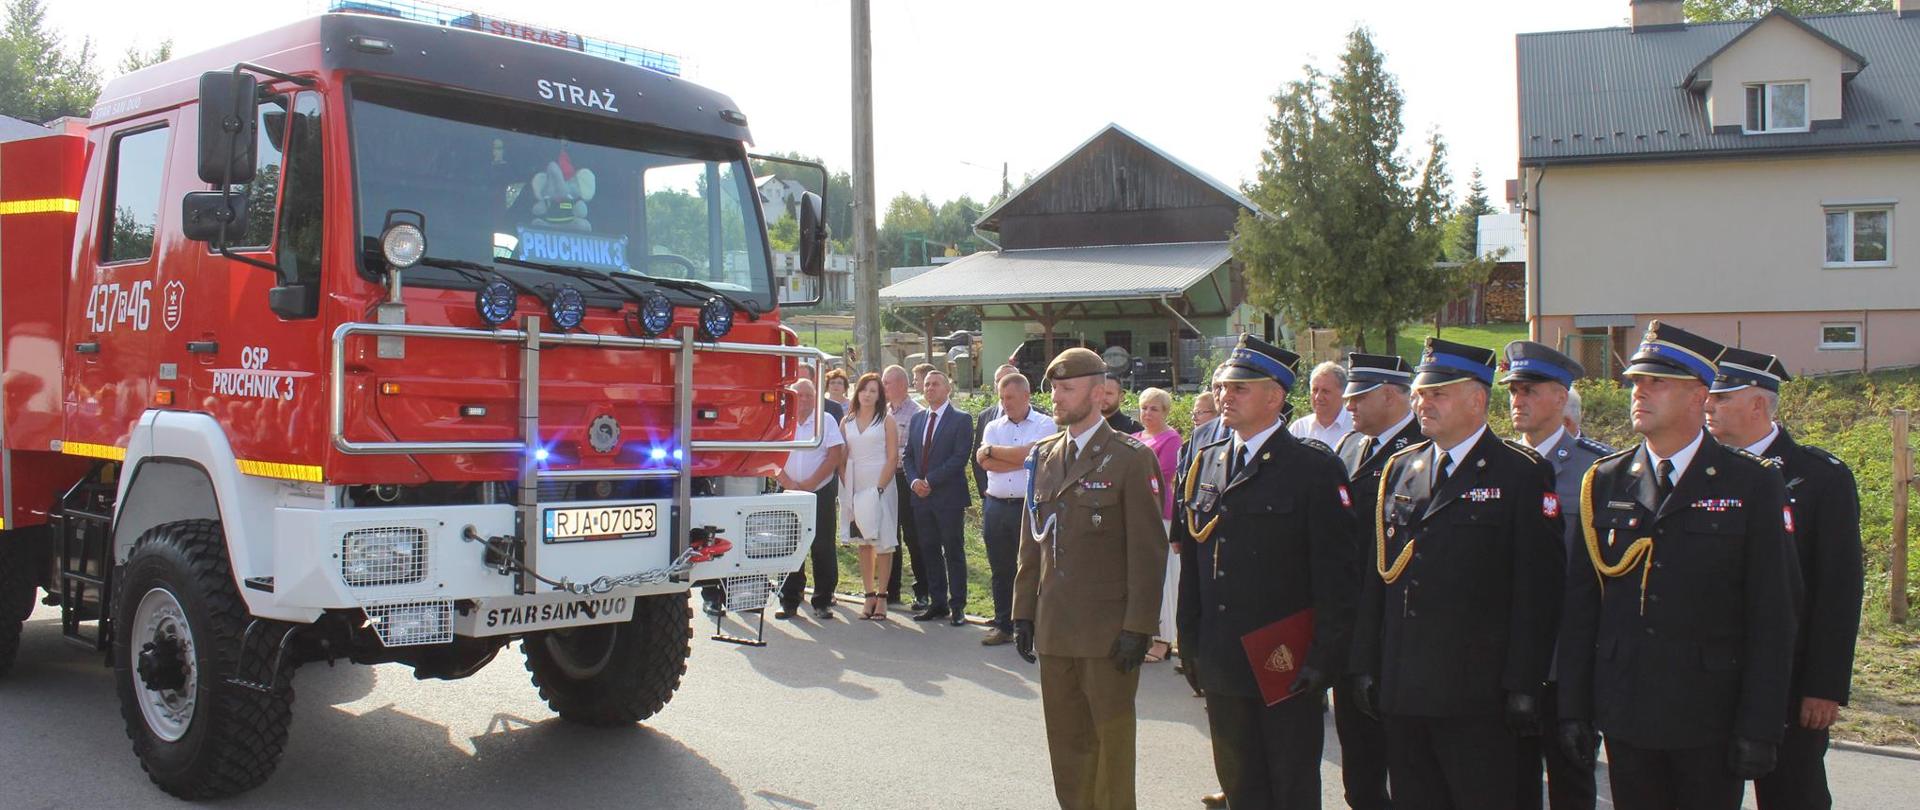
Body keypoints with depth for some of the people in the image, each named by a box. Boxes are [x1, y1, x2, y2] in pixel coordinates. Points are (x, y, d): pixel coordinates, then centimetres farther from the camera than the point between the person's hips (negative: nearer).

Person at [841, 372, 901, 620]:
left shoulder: (886, 422, -1)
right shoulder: (847, 423, 11)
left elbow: (893, 458, -6)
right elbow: (842, 458, 10)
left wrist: (879, 488, -14)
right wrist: (846, 488, -1)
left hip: (880, 486, -4)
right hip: (855, 488, 4)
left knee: (883, 543, -2)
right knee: (863, 543, 7)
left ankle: (881, 596, 3)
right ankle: (869, 595, 12)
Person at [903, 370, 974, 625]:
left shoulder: (961, 419, -4)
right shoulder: (917, 418, 14)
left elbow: (960, 457, -13)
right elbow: (909, 455, 15)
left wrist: (930, 481, -15)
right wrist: (913, 481, -4)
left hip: (949, 497, -6)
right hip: (921, 497, 6)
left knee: (954, 553, 0)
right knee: (930, 552, 10)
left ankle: (957, 606, 5)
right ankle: (937, 603, 17)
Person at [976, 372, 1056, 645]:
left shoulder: (1044, 425, 0)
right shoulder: (993, 426, 12)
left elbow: (1031, 454, -16)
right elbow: (984, 461, -4)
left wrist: (993, 450, -4)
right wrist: (1021, 459, -10)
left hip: (1030, 507, -4)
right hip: (996, 507, 4)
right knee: (1000, 569, 10)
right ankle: (1003, 625, 20)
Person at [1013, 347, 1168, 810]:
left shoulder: (1131, 459, -7)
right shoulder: (1044, 456, 11)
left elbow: (1148, 551, -10)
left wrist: (1138, 628, -14)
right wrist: (1023, 612, 10)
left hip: (1108, 631, -5)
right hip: (1054, 629, 5)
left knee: (1111, 739, 5)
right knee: (1065, 740, 12)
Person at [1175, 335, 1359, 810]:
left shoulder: (1314, 468, -8)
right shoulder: (1206, 464, 10)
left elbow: (1338, 572, -10)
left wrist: (1323, 658, -13)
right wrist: (1191, 646, 11)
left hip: (1286, 665, -5)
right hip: (1223, 665, 5)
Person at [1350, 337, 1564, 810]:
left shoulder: (1522, 474, -5)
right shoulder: (1400, 470, 12)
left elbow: (1537, 589, -9)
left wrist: (1523, 686, -12)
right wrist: (1367, 665, 10)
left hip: (1475, 697, -5)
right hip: (1402, 691, 5)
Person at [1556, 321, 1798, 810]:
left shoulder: (1753, 485, -3)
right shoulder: (1604, 482, 5)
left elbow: (1772, 617, -5)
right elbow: (1579, 605, 4)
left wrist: (1760, 725, -9)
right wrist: (1573, 708, 1)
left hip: (1710, 716, -2)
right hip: (1625, 713, 3)